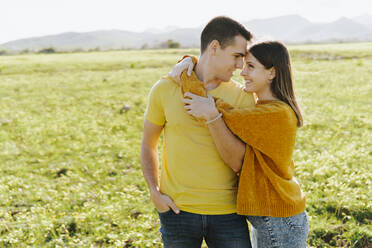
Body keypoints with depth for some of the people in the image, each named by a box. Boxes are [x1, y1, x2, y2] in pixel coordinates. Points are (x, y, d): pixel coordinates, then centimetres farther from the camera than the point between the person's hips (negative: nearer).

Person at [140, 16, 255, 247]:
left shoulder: (242, 97, -1)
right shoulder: (166, 89, -2)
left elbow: (240, 162, -9)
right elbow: (148, 145, 10)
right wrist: (155, 192, -3)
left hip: (227, 213, 1)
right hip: (178, 211, 0)